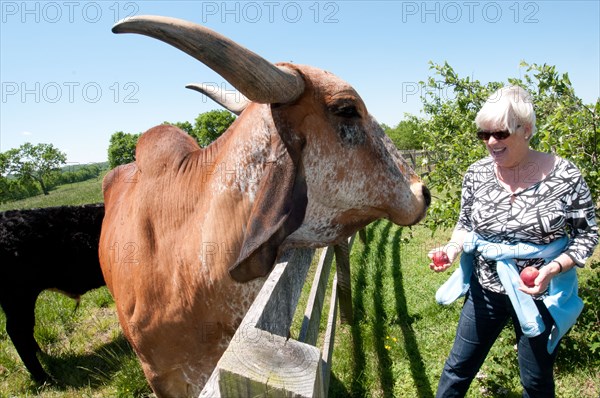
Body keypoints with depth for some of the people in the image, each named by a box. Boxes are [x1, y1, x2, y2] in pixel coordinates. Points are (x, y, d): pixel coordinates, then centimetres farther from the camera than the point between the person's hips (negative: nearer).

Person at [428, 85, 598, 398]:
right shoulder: (477, 173, -7)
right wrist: (453, 248, -14)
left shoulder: (564, 175, -15)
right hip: (486, 287, 3)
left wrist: (555, 267, -22)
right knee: (458, 368, 15)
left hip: (541, 294, -2)